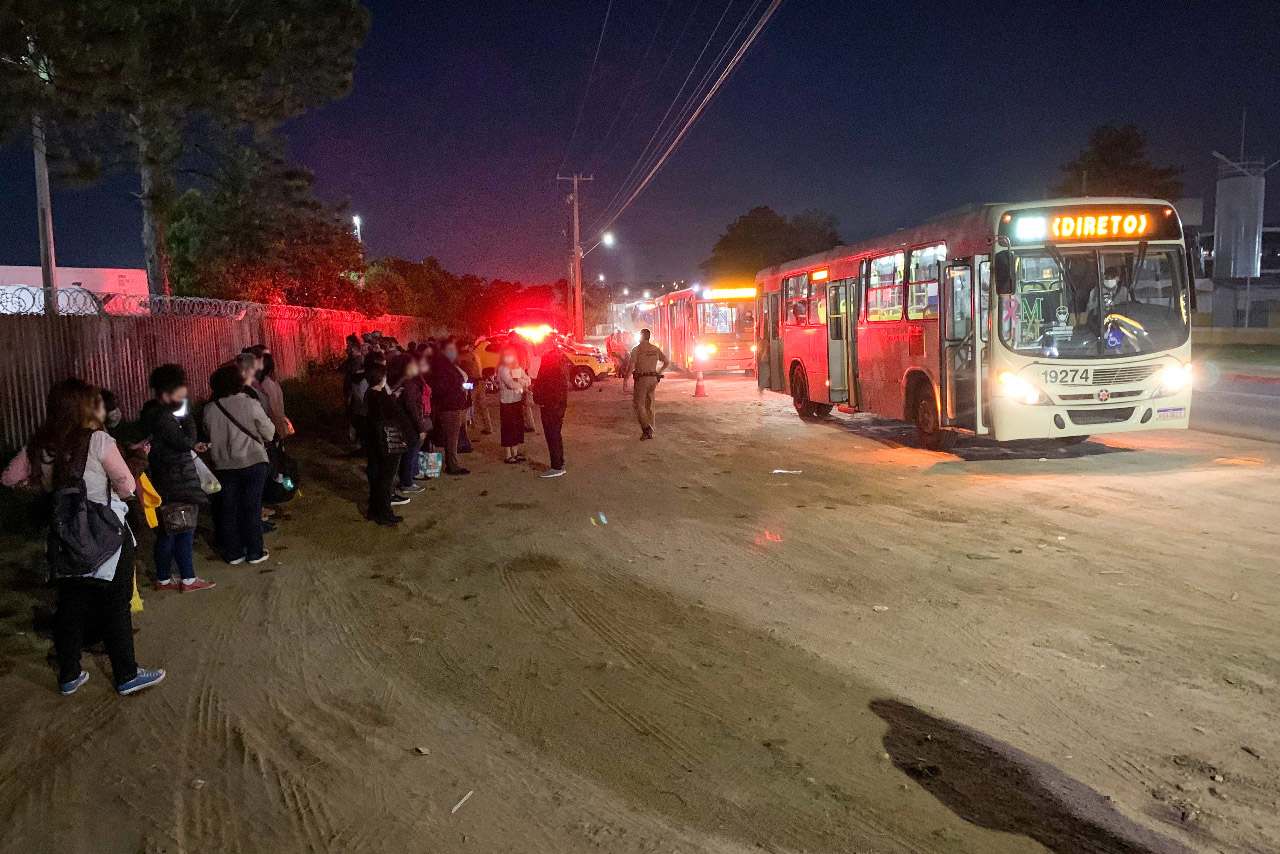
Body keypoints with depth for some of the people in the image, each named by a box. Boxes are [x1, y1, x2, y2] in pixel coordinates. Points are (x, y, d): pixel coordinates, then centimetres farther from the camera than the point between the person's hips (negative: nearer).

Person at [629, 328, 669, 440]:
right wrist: (658, 373, 18)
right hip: (653, 380, 6)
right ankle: (650, 431, 13)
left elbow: (631, 366, -13)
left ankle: (646, 428, -18)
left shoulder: (636, 349, -6)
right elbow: (667, 361, 13)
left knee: (639, 404, -2)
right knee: (649, 406, 13)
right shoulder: (655, 349, 11)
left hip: (641, 379, -6)